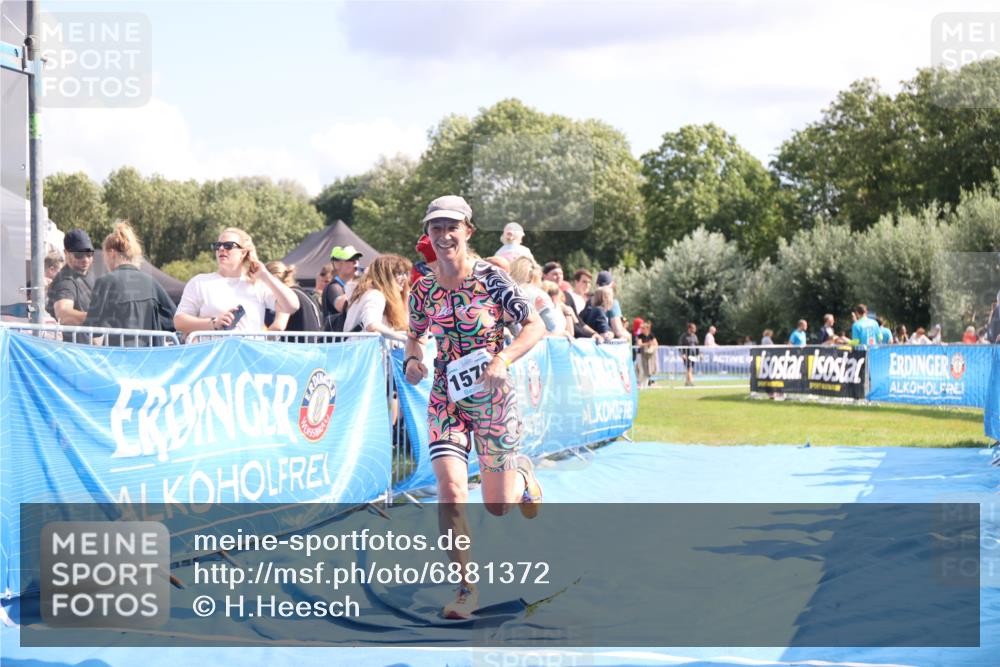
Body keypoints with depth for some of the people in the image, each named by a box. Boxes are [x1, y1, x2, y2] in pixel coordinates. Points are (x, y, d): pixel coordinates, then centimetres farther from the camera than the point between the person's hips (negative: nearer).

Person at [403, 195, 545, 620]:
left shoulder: (490, 278, -10)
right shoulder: (423, 289, 0)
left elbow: (535, 326, -9)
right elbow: (415, 333, 17)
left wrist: (503, 360, -24)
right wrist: (412, 358, -6)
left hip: (492, 397, -2)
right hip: (446, 398, 2)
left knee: (497, 506, 5)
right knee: (450, 489, -17)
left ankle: (522, 474, 42)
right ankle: (466, 588, -6)